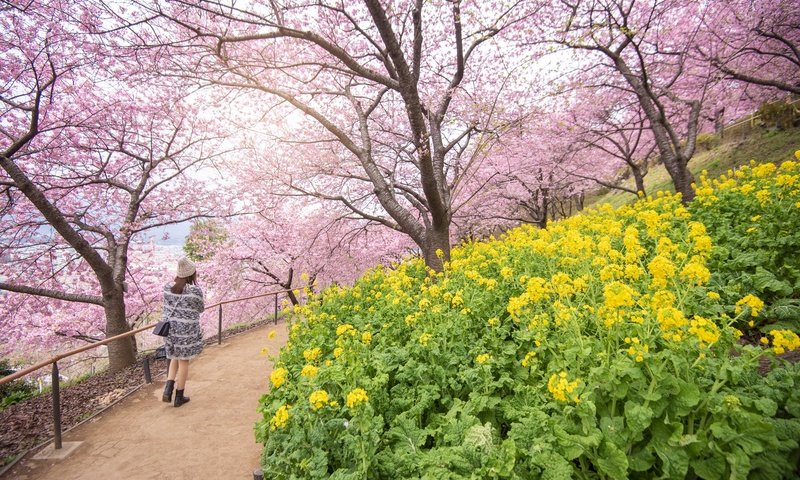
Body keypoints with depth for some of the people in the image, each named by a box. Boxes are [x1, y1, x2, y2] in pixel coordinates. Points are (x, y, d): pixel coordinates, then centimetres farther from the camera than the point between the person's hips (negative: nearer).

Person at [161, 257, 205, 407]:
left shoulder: (167, 288, -3)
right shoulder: (195, 290, -18)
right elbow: (200, 309, -2)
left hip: (170, 328, 5)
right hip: (187, 330, -5)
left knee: (175, 359, 24)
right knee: (184, 361, 9)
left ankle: (168, 389, 9)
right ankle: (179, 397, 19)